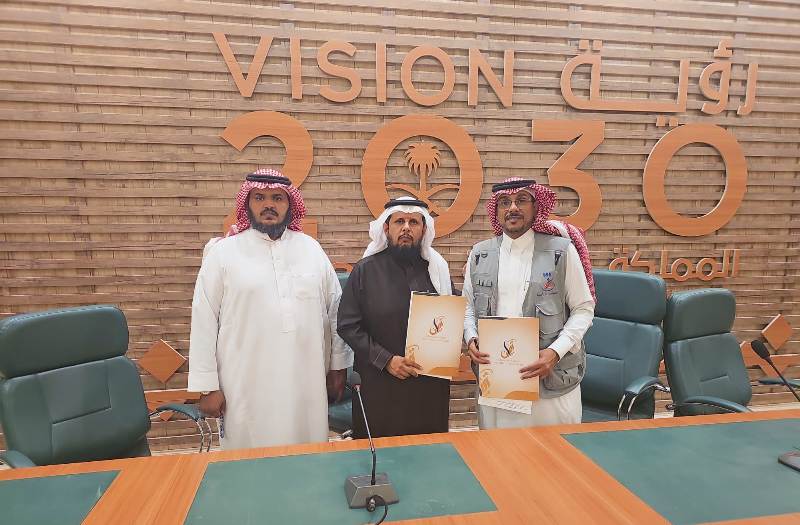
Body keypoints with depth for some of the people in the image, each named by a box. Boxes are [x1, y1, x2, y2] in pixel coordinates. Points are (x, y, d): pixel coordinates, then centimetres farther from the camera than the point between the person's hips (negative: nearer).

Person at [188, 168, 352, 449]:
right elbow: (204, 321, -1)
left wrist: (338, 366, 9)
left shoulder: (311, 248, 6)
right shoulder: (223, 252, -1)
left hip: (306, 382, 2)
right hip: (247, 386, -2)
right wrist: (207, 385, -2)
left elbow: (334, 310, 9)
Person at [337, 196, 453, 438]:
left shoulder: (437, 268, 6)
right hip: (379, 385, -2)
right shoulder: (366, 270, -3)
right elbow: (348, 326, -6)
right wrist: (386, 360, -13)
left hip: (431, 386, 3)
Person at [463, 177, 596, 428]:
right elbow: (468, 306, 14)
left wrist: (556, 351, -13)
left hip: (553, 378, -2)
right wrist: (471, 339, -4)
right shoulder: (479, 254, 6)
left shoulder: (562, 250, -3)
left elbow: (583, 309, -1)